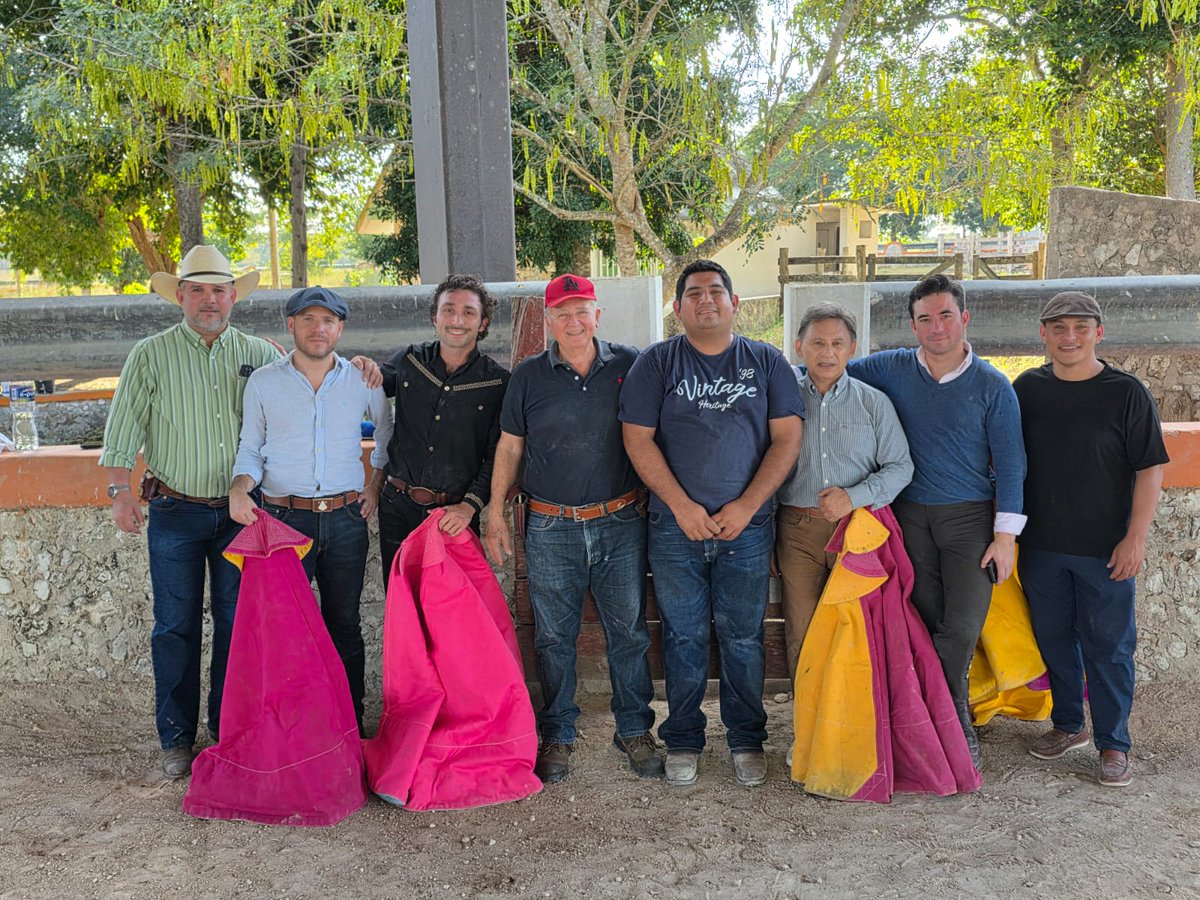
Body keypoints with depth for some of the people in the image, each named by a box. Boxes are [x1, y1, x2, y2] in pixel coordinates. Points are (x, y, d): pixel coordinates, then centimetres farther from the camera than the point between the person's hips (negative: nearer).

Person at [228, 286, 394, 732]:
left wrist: (376, 482, 11)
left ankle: (350, 725, 18)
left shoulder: (363, 380, 5)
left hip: (346, 519, 1)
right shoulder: (263, 382, 4)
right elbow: (250, 448, 10)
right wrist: (239, 486, -9)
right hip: (283, 519, -1)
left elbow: (389, 433, 21)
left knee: (345, 625, 8)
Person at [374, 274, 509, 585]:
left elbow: (498, 456, -5)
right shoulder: (408, 361, 3)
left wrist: (469, 506, -16)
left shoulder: (498, 382, -4)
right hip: (398, 507, 2)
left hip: (456, 513, -2)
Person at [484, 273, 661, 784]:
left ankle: (634, 731, 23)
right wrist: (495, 515, 5)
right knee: (554, 637, 8)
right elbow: (509, 447, 8)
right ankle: (557, 735, 23)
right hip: (551, 528, 0)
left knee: (629, 633, 7)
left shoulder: (629, 366, 2)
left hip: (621, 522, 0)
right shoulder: (528, 376, 3)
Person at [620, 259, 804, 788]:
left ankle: (747, 741, 22)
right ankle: (683, 741, 21)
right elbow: (638, 439, -1)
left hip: (747, 527, 1)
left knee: (743, 637, 6)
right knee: (684, 636, 6)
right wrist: (683, 506, -9)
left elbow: (787, 437, 1)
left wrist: (744, 507, -8)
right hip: (675, 527, 0)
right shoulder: (656, 363, 5)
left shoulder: (766, 362, 7)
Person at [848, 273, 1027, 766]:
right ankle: (956, 724, 19)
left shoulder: (992, 385, -3)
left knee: (963, 628, -6)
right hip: (911, 516, 2)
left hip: (970, 517, -2)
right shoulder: (892, 369, 3)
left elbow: (1009, 464, -2)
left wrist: (1005, 535, -6)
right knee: (926, 624, 5)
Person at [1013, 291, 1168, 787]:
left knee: (1107, 645, 3)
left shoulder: (1126, 393, -7)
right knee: (1053, 638, 14)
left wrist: (1135, 538, -12)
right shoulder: (1027, 388, 3)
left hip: (1104, 549, -3)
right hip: (1041, 544, 4)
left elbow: (1150, 469, -6)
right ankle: (1068, 724, 31)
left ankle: (1113, 744, 16)